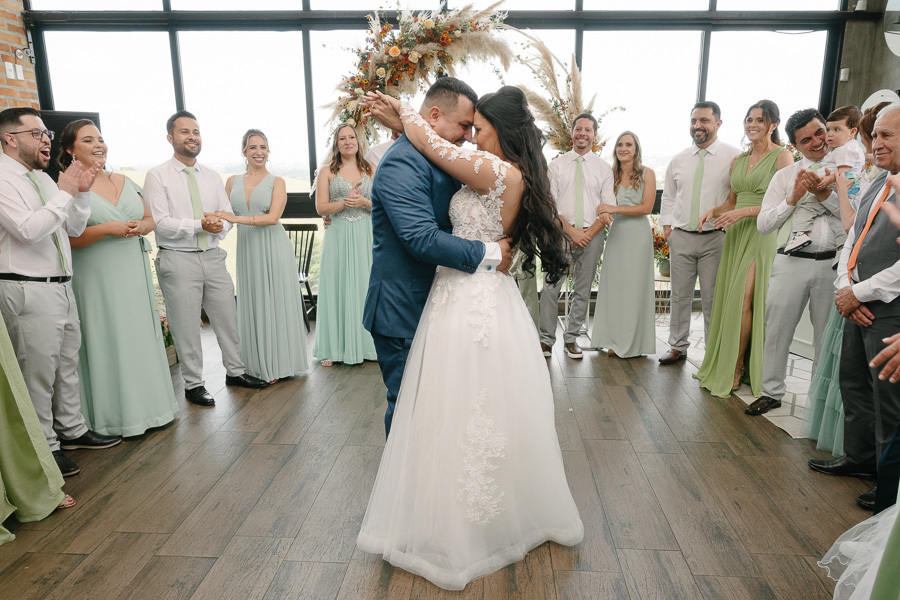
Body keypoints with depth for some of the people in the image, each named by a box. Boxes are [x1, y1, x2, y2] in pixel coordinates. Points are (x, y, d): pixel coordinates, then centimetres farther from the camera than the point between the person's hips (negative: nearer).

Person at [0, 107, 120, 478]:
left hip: (61, 286, 9)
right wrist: (64, 192, -18)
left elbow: (74, 228, 15)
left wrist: (82, 193, 0)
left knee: (68, 363, 17)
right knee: (38, 372, 1)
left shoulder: (43, 178, 14)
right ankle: (44, 448, 14)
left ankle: (71, 429, 32)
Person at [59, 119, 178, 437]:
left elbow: (150, 219, 15)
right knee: (106, 340, 1)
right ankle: (116, 414, 13)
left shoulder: (124, 181, 12)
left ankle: (148, 404, 23)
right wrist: (107, 229, -20)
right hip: (97, 278, -5)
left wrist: (140, 227, -6)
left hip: (134, 273, 6)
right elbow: (66, 238, -13)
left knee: (141, 335, 10)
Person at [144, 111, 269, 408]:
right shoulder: (157, 176, -3)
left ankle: (235, 371, 27)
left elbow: (228, 215, 8)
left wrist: (219, 225, -14)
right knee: (186, 326, 4)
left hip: (213, 257, 5)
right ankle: (193, 384, 18)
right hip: (178, 260, -4)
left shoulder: (212, 176, 12)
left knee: (227, 317, 10)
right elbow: (161, 222, -11)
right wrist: (200, 224, -18)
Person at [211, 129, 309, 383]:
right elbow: (224, 216, 14)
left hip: (273, 248, -3)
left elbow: (273, 217, -11)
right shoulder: (233, 181, 12)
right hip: (247, 248, 3)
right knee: (253, 305, 6)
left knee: (276, 303, 2)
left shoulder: (276, 182, 2)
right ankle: (260, 365, 17)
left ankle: (279, 363, 13)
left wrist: (236, 218, -17)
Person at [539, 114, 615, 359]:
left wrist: (588, 233, -9)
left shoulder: (604, 169, 9)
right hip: (561, 232, -1)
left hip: (592, 235, 2)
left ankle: (571, 339, 16)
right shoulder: (557, 165, 7)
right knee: (551, 288, -6)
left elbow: (608, 208, 3)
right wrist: (571, 230, -10)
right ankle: (546, 339, 4)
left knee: (583, 291, 6)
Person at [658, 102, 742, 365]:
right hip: (681, 237, 4)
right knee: (680, 296, 9)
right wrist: (667, 227, 11)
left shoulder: (733, 157, -1)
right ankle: (678, 347, 22)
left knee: (712, 299, 1)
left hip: (715, 238, -4)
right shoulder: (678, 160, 12)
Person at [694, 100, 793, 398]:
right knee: (726, 301, 4)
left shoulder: (782, 156, -3)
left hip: (762, 236, -6)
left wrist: (745, 211, -19)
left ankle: (737, 368, 1)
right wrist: (714, 211, 3)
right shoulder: (738, 161, 16)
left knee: (743, 302, -11)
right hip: (735, 236, 6)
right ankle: (720, 365, 13)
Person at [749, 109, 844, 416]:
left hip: (833, 263, 0)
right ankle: (772, 392, 20)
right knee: (777, 329, 5)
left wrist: (826, 196, -13)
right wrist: (794, 198, -9)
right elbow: (763, 224, 1)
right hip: (791, 262, 1)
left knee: (828, 334, 11)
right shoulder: (785, 176, 7)